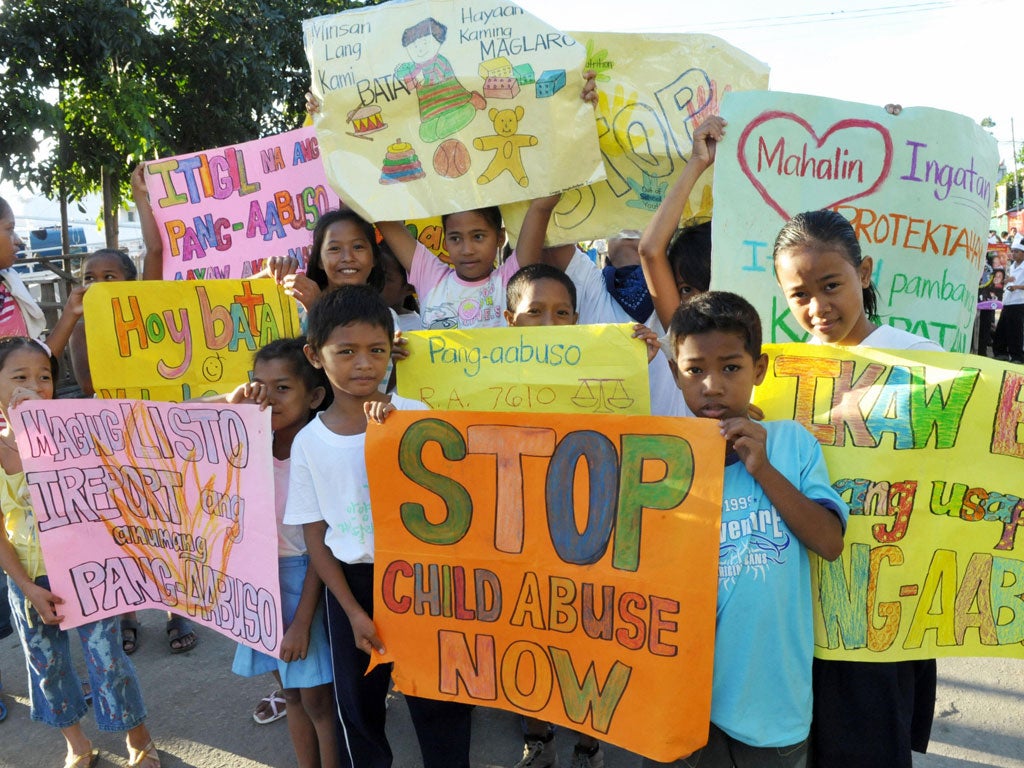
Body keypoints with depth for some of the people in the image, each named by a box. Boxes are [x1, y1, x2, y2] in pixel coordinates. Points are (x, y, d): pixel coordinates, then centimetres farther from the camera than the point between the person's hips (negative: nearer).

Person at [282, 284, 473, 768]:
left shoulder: (414, 416, -10)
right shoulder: (309, 442, -5)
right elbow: (315, 538, 0)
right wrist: (354, 612, -5)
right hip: (350, 583, 2)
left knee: (438, 699, 11)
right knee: (357, 705, 17)